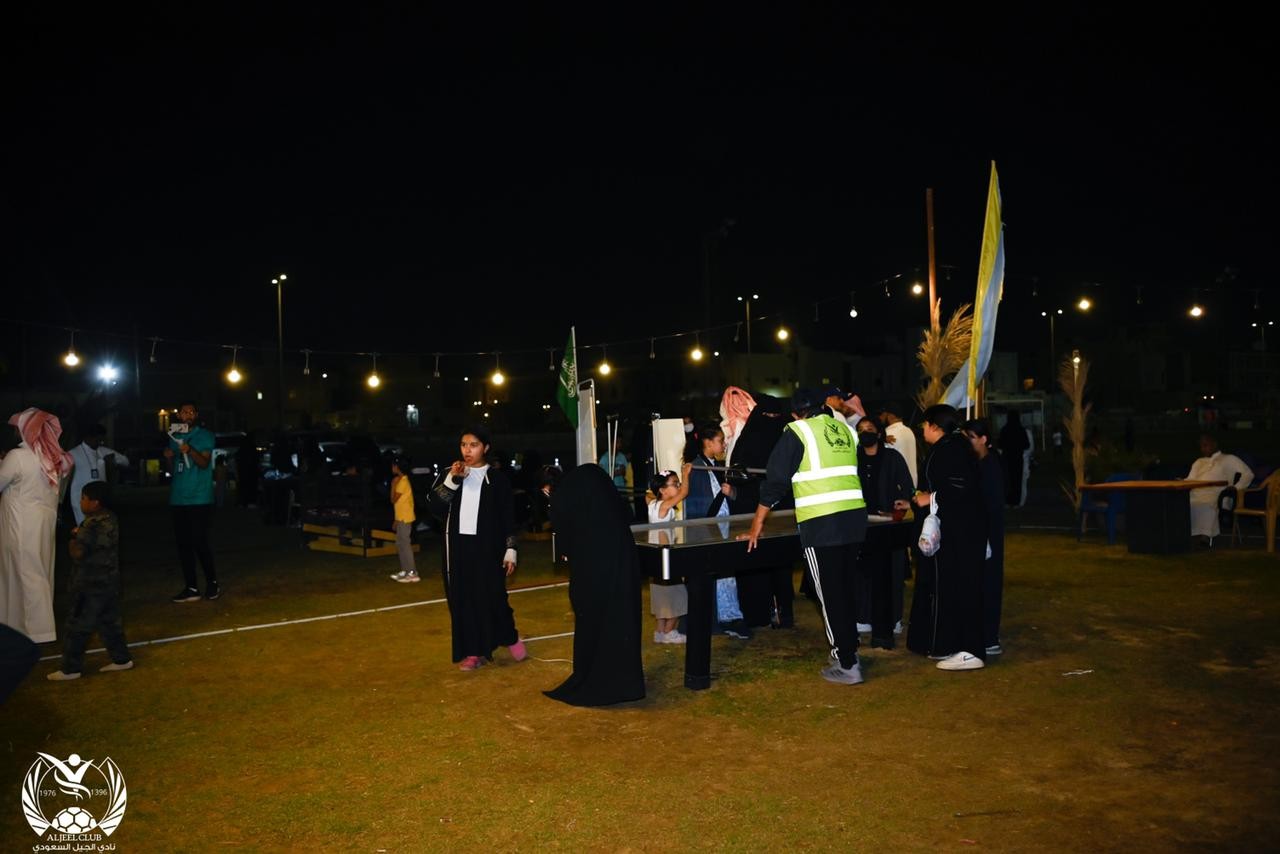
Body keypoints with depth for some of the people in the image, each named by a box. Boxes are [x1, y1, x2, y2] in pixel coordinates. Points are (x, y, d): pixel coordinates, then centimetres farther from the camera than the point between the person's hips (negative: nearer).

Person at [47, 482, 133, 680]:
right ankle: (121, 659, 20)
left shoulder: (92, 524, -22)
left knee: (78, 626, 2)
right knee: (110, 621, 15)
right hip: (108, 581, 9)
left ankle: (70, 668, 10)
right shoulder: (110, 518, 7)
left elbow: (78, 552, -24)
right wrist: (80, 535, 5)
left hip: (91, 585, -9)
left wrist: (73, 538, -6)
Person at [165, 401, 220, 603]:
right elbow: (173, 467, 20)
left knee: (199, 542, -7)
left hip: (199, 499, -6)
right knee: (183, 544, 5)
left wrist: (190, 451, -32)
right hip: (178, 499, 6)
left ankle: (212, 583, 9)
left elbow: (204, 463, -14)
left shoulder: (205, 436, -1)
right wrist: (169, 456, -1)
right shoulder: (174, 436, 15)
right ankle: (191, 588, 10)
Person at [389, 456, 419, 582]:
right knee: (400, 544, 13)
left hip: (405, 518, -10)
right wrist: (397, 519, 19)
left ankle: (412, 573, -10)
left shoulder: (403, 481, -15)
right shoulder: (401, 480, 15)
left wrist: (393, 485, -7)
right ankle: (405, 571, 19)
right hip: (402, 518, 10)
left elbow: (393, 500, -14)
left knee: (405, 544, -9)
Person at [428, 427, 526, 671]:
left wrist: (510, 550, -5)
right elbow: (435, 508, -4)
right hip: (458, 548, 3)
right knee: (463, 599, 4)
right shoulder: (452, 474, 7)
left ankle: (510, 637, 22)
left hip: (487, 548, -3)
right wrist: (451, 480, -14)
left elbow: (508, 518, 1)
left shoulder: (497, 480, 0)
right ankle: (473, 651, 13)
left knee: (492, 596, -2)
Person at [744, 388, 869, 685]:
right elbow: (858, 472, 18)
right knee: (845, 589, 19)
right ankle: (849, 650, 28)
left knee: (830, 595, 2)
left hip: (821, 524, -6)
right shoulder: (844, 429, 12)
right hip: (855, 516, 6)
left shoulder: (796, 432, -3)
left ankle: (847, 666, 5)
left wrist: (758, 523, 2)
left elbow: (776, 479, -4)